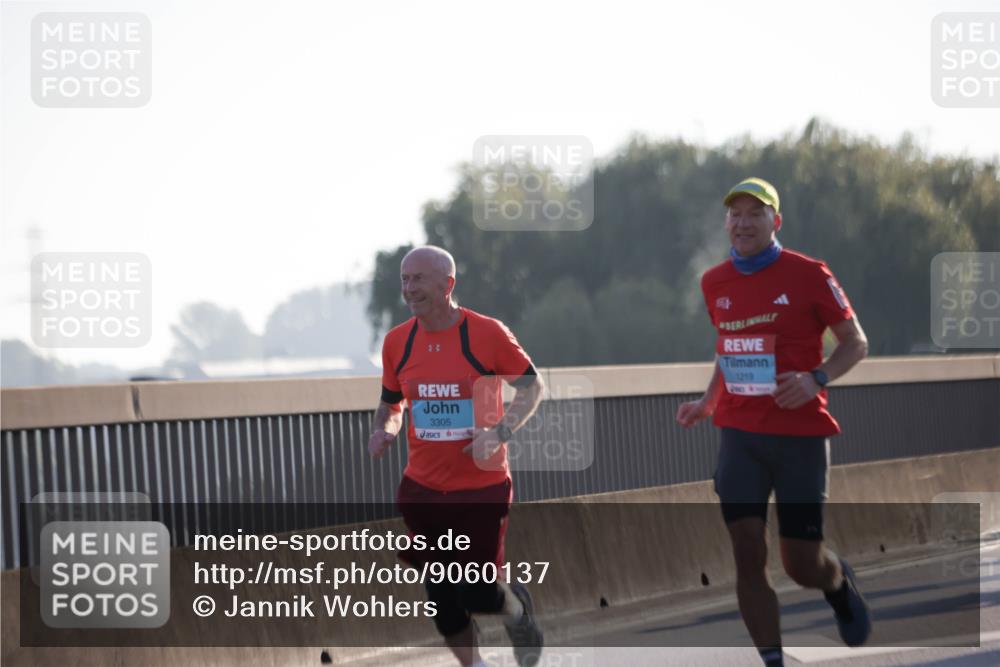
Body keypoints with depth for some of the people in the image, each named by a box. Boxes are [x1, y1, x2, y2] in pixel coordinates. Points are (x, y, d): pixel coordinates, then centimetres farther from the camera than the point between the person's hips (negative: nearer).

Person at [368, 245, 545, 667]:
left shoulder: (487, 333, -11)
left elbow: (532, 386, -3)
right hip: (422, 489, 4)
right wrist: (382, 430, -7)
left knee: (479, 594, -4)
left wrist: (500, 432, -17)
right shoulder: (397, 342, 1)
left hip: (482, 487, -4)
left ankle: (517, 610, 30)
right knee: (441, 598, 6)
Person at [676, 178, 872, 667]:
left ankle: (839, 584, 38)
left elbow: (856, 343, -2)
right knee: (748, 557, -7)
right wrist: (708, 403, 12)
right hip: (739, 435, 3)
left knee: (802, 564, 1)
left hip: (800, 433, -3)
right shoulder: (714, 283, 7)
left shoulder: (808, 275, -7)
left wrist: (817, 378, -19)